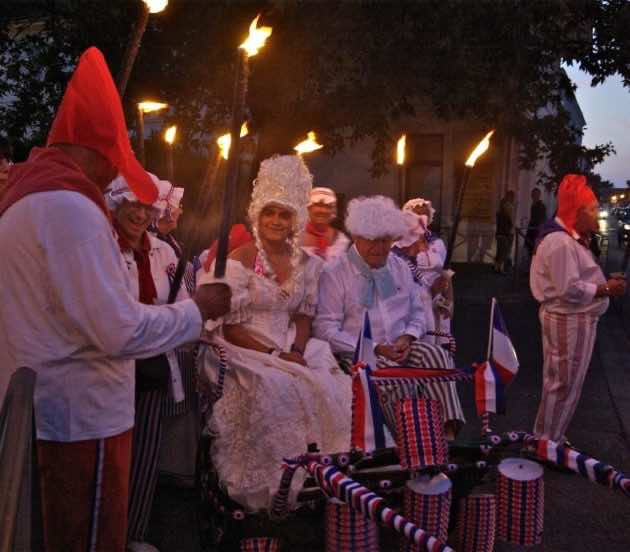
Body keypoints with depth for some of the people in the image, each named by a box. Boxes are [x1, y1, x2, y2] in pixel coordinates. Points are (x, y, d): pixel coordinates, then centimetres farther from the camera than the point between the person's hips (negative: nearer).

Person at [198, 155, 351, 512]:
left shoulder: (306, 263, 8)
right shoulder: (240, 260, -8)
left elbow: (304, 317, 11)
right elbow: (231, 328, -10)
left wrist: (297, 351, -9)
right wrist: (274, 355, -17)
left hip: (293, 351, 5)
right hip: (246, 351, -5)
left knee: (330, 388, -17)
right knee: (278, 390, -30)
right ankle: (271, 490, -12)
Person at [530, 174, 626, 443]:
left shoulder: (572, 238, 13)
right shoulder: (560, 242, -22)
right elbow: (569, 290, -27)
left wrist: (605, 284, 2)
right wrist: (606, 289, -20)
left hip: (574, 319, 11)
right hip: (569, 321, -11)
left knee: (561, 382, 19)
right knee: (565, 384, -1)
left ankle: (549, 438, 32)